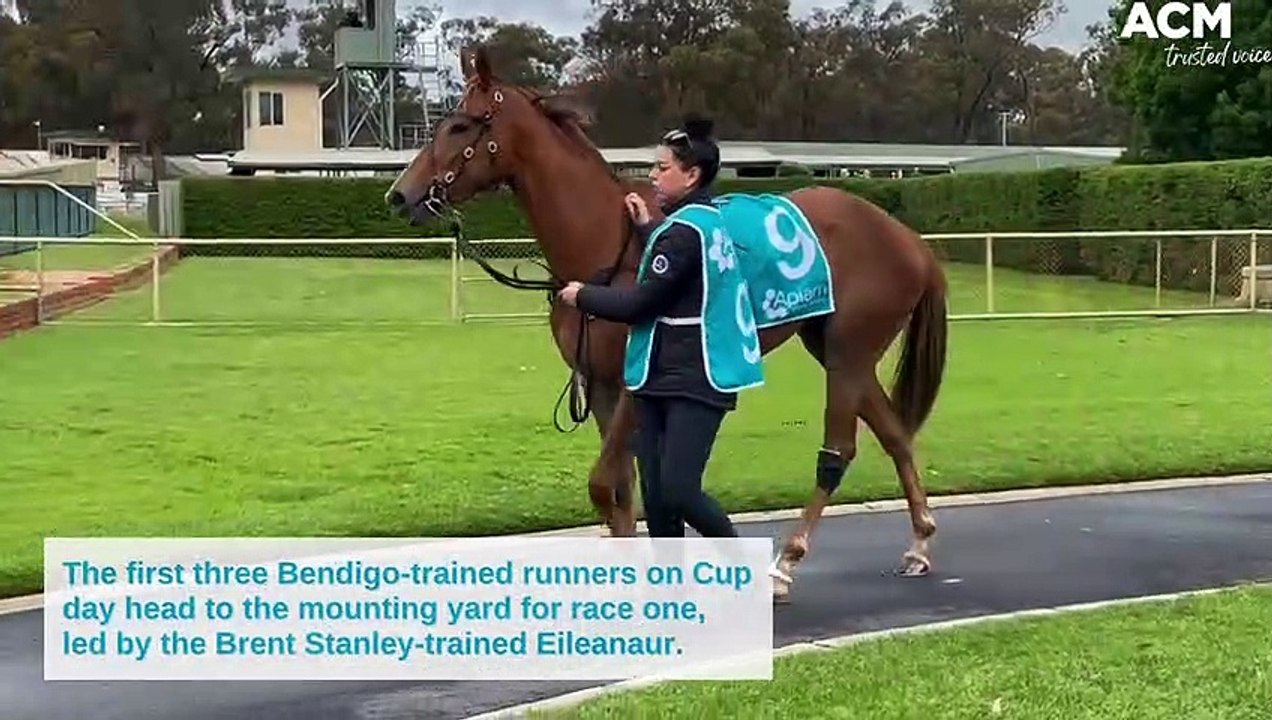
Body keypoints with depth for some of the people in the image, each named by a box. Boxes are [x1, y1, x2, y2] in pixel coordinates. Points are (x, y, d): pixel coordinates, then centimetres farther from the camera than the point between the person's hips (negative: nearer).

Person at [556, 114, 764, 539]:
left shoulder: (684, 230, -17)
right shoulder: (705, 221, 12)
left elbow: (640, 303, -17)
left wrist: (583, 296, -1)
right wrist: (647, 229, 26)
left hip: (695, 382, -10)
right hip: (661, 379, 10)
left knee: (677, 491, -13)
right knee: (655, 493, 7)